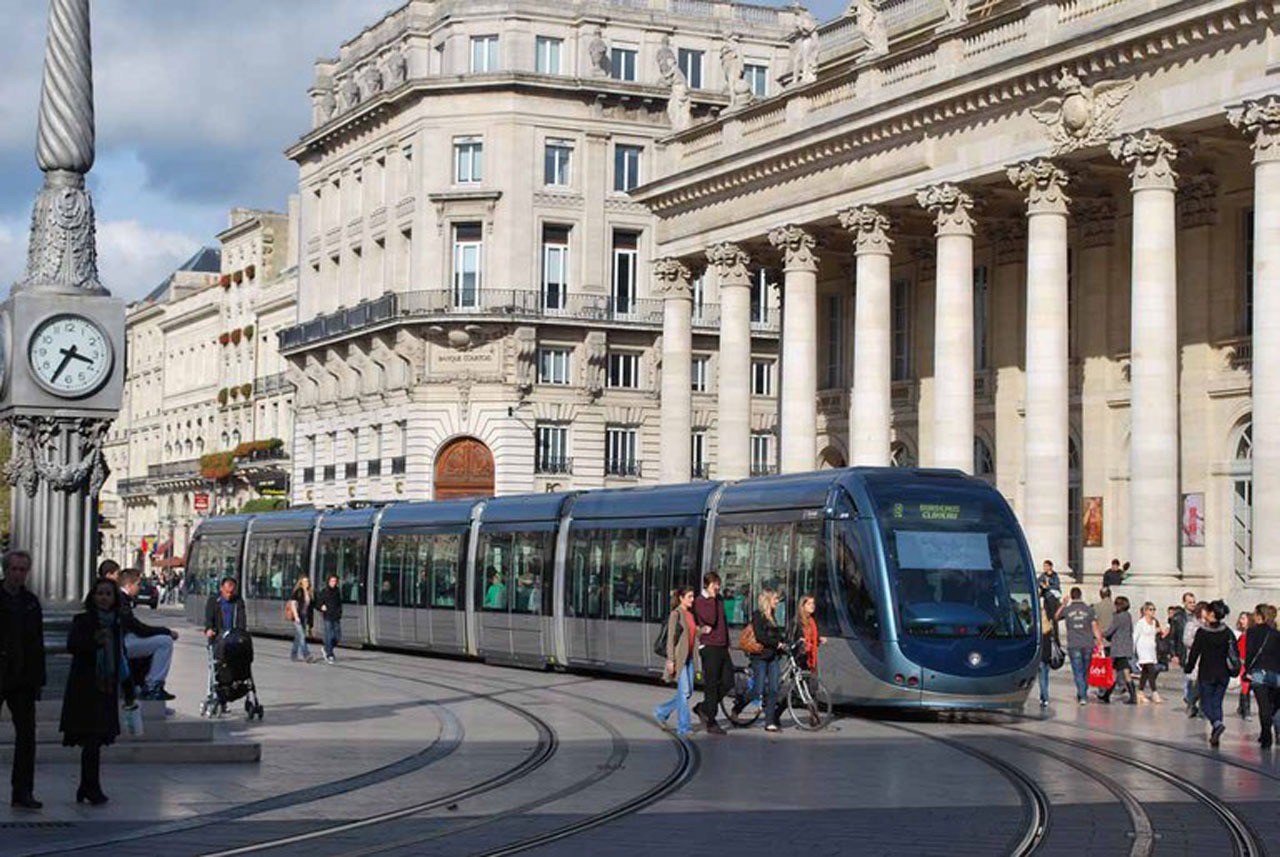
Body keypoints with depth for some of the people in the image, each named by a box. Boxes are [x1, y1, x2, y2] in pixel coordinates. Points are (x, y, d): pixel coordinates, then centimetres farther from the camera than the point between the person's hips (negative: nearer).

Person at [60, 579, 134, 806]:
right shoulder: (83, 621, -4)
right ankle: (92, 789, -4)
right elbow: (72, 645, -21)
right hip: (85, 690, -5)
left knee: (96, 740, 8)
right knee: (92, 739, -10)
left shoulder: (117, 624, 12)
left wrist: (128, 690, 22)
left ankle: (86, 789, 18)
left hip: (107, 690, 5)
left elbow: (121, 657, 20)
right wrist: (93, 640, -40)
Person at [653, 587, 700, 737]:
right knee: (684, 692, -8)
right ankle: (683, 728, -1)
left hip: (689, 657, 8)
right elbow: (671, 638, -12)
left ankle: (662, 712, 26)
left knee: (688, 692, 8)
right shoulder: (675, 614, -9)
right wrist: (670, 660, -16)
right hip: (679, 658, -8)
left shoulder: (691, 614, 14)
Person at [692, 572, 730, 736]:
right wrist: (711, 598, -15)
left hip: (722, 647, 7)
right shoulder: (699, 601, -8)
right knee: (711, 685, -4)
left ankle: (704, 708, 22)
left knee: (728, 683, 4)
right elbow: (711, 619, -22)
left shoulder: (720, 599, 16)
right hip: (709, 647, -7)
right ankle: (711, 723, 2)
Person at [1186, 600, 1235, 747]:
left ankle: (1217, 723, -23)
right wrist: (1232, 669, 16)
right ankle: (1214, 736, 5)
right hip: (1223, 674, 4)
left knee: (1206, 703, 5)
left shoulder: (1202, 632, -11)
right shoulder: (1227, 632, 2)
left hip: (1207, 674, -4)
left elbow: (1194, 652, -9)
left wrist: (1188, 668, 2)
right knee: (1217, 703, 11)